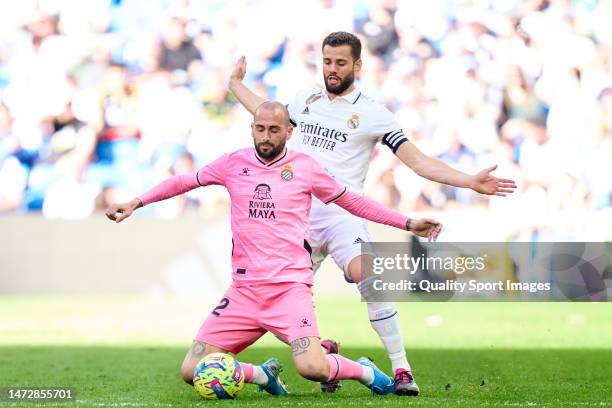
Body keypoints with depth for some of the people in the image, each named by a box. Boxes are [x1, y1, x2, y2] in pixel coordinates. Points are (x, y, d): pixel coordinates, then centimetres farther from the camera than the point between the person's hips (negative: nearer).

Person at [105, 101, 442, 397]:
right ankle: (263, 375, 20)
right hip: (244, 291, 3)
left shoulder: (304, 166, 4)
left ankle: (365, 371, 6)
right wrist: (135, 203, 10)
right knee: (192, 371, -6)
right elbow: (184, 182, 18)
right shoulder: (234, 164, 8)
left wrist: (408, 223, 13)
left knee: (312, 368, -27)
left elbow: (352, 202, 13)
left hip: (290, 288, -3)